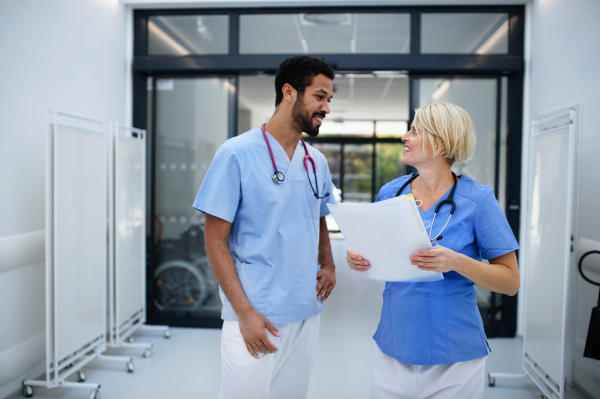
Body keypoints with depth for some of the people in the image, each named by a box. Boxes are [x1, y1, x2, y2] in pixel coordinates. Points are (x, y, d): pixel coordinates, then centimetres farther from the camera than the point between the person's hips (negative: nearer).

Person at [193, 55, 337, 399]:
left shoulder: (318, 161, 7)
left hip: (308, 313, 6)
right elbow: (216, 240, -10)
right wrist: (245, 312, -16)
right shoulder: (237, 154, -11)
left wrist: (328, 265, 1)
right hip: (254, 318, -5)